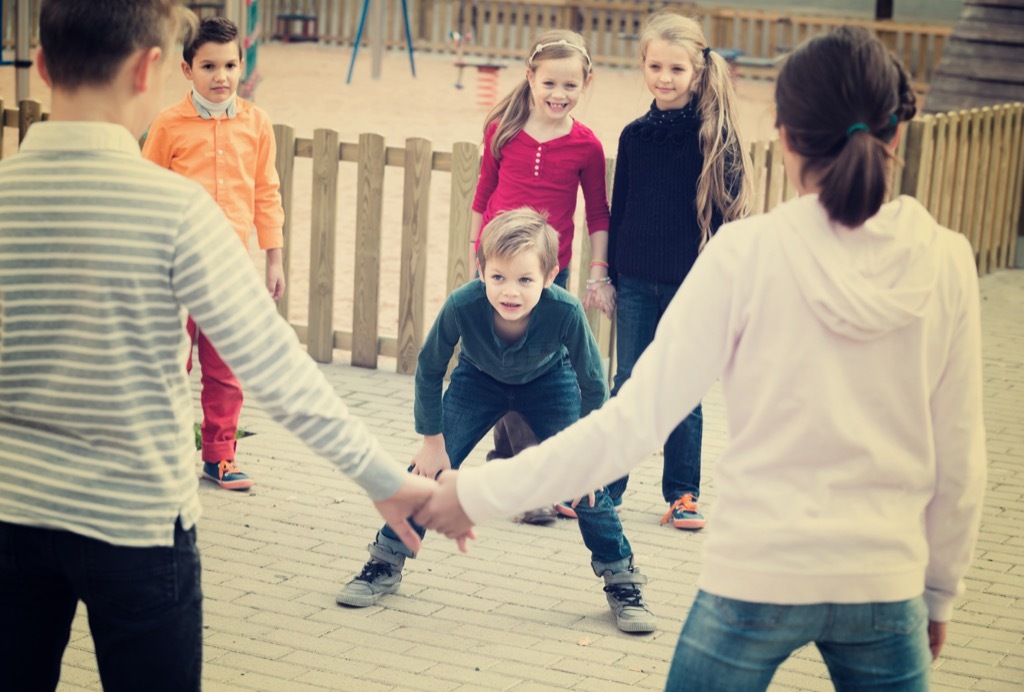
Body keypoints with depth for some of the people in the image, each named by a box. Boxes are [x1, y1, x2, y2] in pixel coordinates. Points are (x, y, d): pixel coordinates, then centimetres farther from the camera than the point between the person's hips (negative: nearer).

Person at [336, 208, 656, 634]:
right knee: (430, 469, -8)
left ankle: (621, 580, 11)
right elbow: (429, 370, -17)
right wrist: (433, 441, -10)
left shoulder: (565, 312, -40)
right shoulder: (462, 306, -38)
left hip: (549, 383, -1)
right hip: (479, 379, 1)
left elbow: (593, 386, -21)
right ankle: (385, 563, 12)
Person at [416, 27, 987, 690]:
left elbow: (636, 419, -14)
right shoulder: (946, 262, -5)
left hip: (758, 575, -2)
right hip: (885, 584, 2)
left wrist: (482, 493, -6)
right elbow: (959, 458, 3)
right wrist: (940, 594, 18)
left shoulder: (749, 252, -12)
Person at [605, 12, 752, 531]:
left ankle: (682, 494, 19)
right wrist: (611, 276, 8)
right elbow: (618, 209, 10)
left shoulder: (715, 135, -7)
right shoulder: (635, 136, 4)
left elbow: (728, 210, -5)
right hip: (636, 282, 3)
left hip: (691, 284, -3)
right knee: (627, 386, 9)